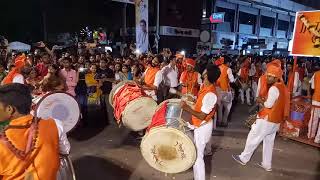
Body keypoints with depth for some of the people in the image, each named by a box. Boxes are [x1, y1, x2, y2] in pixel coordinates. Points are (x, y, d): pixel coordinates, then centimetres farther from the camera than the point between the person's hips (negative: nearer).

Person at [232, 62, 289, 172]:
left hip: (267, 119, -9)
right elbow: (279, 103, 14)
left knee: (253, 138, 4)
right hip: (276, 120, 9)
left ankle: (243, 158, 16)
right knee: (269, 142, 16)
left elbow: (268, 105, -21)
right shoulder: (283, 88, 8)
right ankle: (267, 165, 23)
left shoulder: (274, 88, -21)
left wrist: (260, 101, -5)